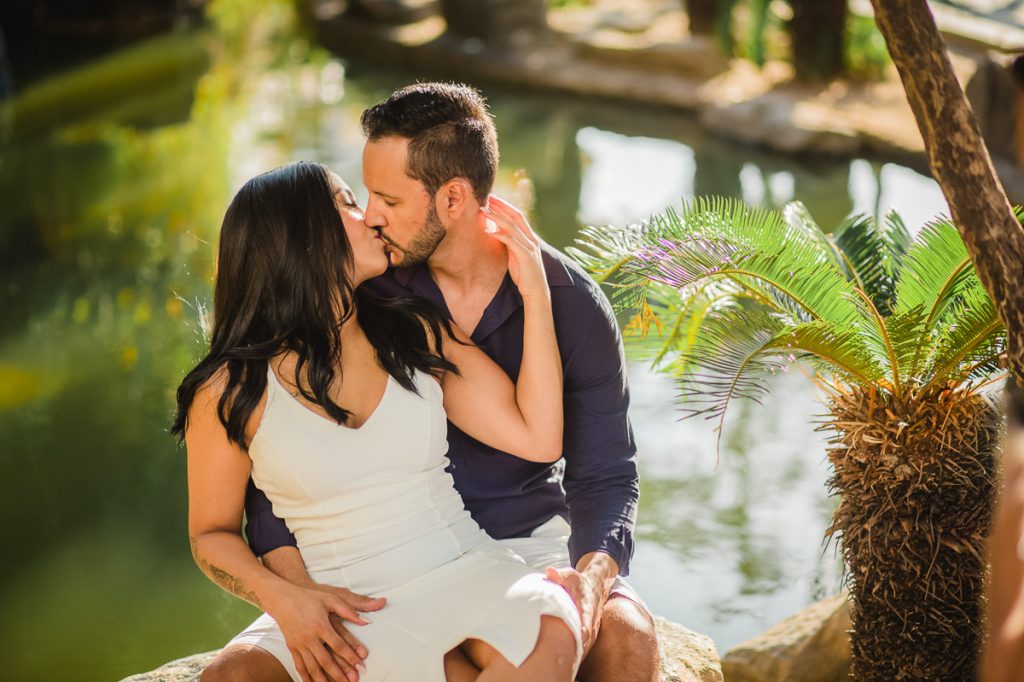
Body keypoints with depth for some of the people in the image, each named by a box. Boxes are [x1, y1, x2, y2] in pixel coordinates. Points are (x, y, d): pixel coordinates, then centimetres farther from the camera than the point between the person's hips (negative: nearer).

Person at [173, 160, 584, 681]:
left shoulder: (416, 335, 9)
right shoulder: (233, 390, -1)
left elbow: (538, 438, 3)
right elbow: (211, 534, 9)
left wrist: (534, 289, 1)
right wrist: (283, 599, -12)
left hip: (465, 570, 1)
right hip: (351, 613, -1)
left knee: (552, 635, -33)